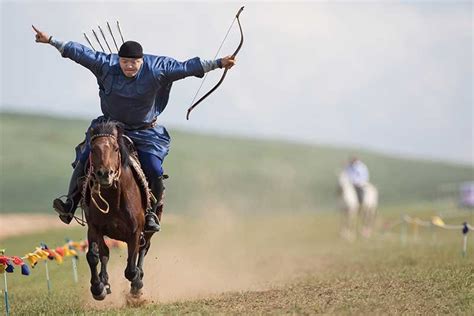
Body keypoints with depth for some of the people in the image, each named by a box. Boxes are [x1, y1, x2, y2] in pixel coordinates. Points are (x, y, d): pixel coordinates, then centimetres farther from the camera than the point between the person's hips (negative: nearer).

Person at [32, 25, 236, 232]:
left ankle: (151, 211, 4)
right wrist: (51, 41, -5)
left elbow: (186, 67, -15)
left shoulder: (157, 69, -16)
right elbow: (80, 53, -7)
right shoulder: (106, 65, -13)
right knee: (85, 159, -12)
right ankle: (71, 203, 1)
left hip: (145, 133, -1)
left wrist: (218, 64, -17)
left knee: (154, 171, -18)